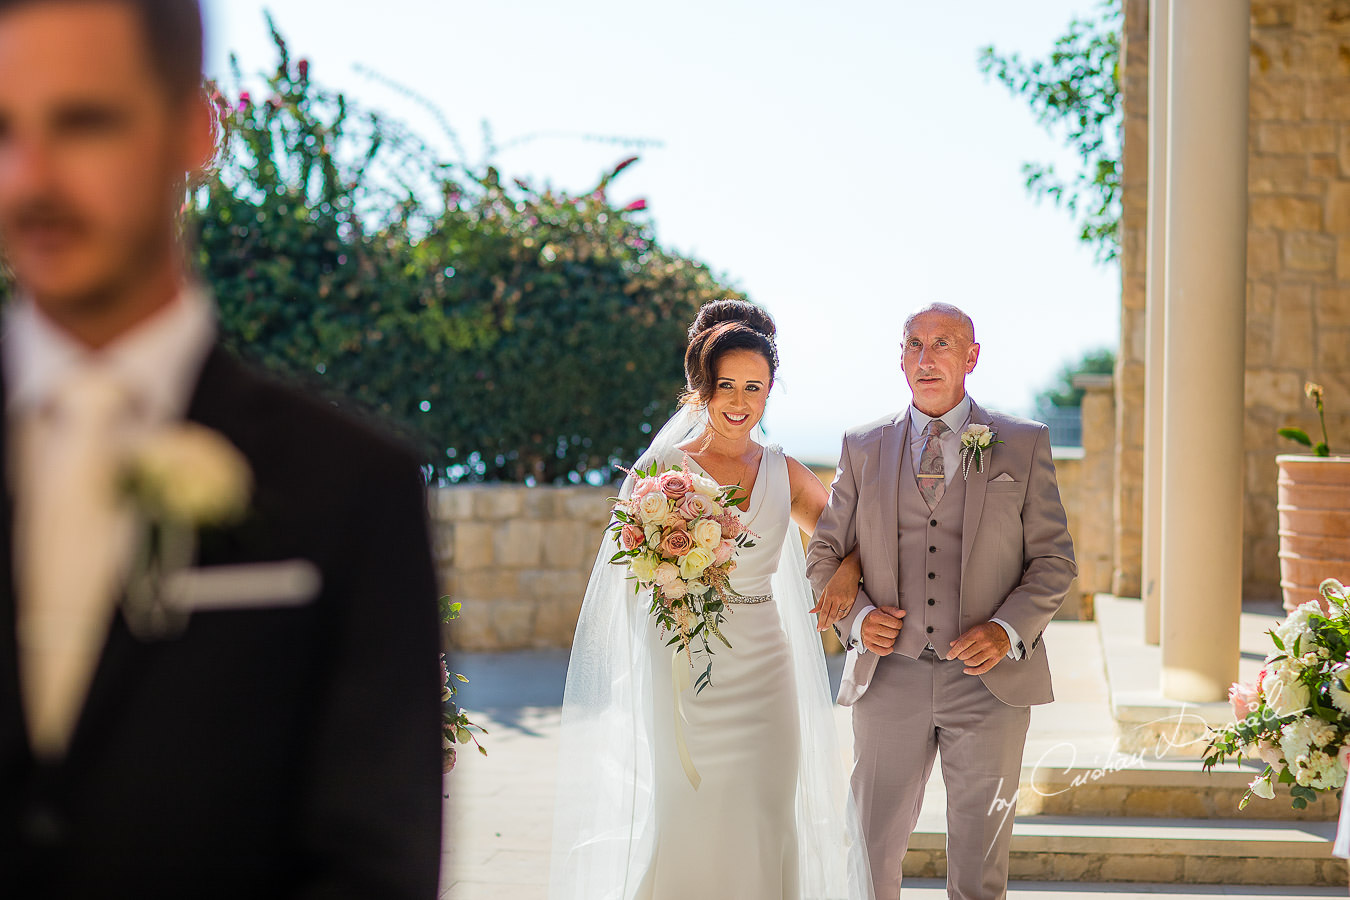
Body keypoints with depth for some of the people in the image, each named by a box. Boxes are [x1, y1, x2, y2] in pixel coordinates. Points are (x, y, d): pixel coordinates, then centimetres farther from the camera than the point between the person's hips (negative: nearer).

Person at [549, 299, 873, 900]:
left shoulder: (783, 473, 8)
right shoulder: (664, 469, -2)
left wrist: (848, 573, -2)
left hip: (766, 670, 3)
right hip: (689, 674, -3)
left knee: (764, 830, 3)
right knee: (688, 827, -4)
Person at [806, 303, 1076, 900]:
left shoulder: (1023, 445, 5)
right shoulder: (863, 448, 9)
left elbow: (1055, 561, 4)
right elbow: (824, 555, 12)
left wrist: (1007, 630, -12)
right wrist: (857, 616, -7)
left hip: (988, 680, -1)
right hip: (889, 677, 1)